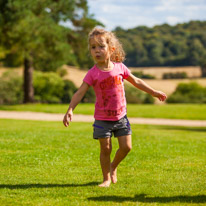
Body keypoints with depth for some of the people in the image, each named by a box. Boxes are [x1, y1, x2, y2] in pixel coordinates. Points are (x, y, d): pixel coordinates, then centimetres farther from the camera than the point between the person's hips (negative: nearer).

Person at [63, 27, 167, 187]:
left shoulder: (120, 67, -5)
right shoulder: (93, 73, -13)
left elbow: (136, 82, 10)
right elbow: (80, 92, -16)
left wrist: (155, 93, 17)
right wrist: (70, 110, -29)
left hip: (120, 117, 3)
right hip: (102, 119, -3)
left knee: (126, 147, 3)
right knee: (105, 149, 0)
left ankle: (113, 166, 31)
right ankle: (106, 178, 18)